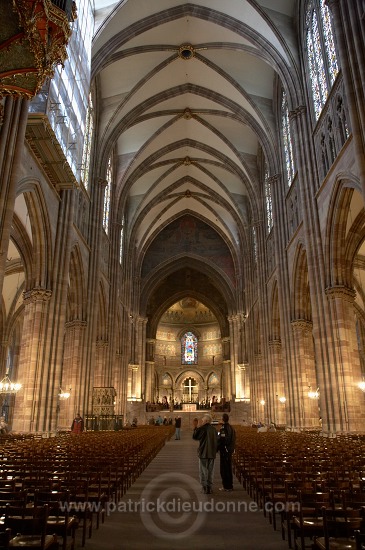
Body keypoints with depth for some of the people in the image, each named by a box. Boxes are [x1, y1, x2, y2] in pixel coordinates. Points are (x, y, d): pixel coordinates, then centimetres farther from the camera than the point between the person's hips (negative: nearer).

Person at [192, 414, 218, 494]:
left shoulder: (202, 428, -15)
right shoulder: (214, 429, 3)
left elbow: (195, 437, -5)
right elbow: (216, 441, 10)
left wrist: (195, 428, 3)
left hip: (203, 453, -5)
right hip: (212, 453, 5)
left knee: (203, 471, 5)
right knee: (210, 472, 14)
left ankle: (205, 488, 5)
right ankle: (210, 488, 18)